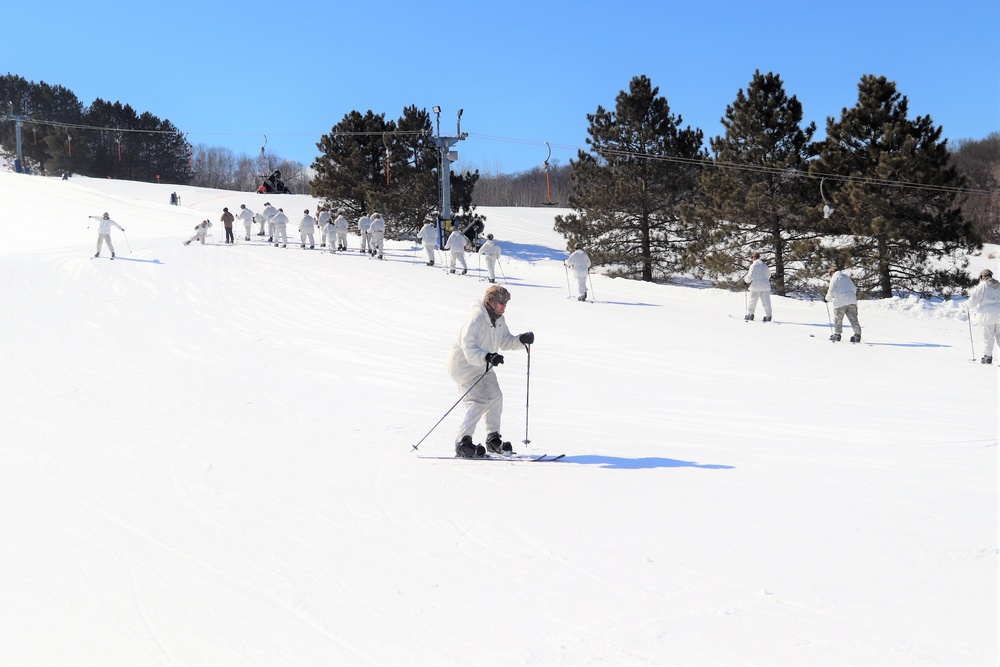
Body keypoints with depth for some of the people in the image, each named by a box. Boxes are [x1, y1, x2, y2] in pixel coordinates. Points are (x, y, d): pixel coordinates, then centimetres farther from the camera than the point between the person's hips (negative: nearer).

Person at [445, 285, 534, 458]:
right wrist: (487, 357, -51)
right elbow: (469, 346, -36)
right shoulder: (476, 318, -25)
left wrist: (522, 339, -8)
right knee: (479, 401, -18)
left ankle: (493, 440, 16)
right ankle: (462, 443, -14)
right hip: (464, 364, -9)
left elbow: (506, 342, 11)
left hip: (482, 365, 9)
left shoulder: (499, 319, 4)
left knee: (495, 397, 4)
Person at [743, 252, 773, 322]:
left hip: (756, 286, -5)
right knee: (766, 301, 2)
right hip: (765, 285, 5)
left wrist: (745, 279, 4)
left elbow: (750, 276, -15)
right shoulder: (764, 265, 12)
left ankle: (750, 314, 8)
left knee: (752, 301, 7)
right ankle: (768, 315, -3)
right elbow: (768, 276, 21)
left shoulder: (753, 265, -8)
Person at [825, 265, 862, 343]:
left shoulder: (834, 278, 0)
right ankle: (857, 335, -5)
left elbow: (832, 292, -10)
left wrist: (827, 299, 6)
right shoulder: (847, 277, 21)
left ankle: (837, 335, 13)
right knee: (853, 318, 3)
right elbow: (854, 289, 27)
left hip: (840, 302, -6)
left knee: (838, 319, 8)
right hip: (852, 301, 6)